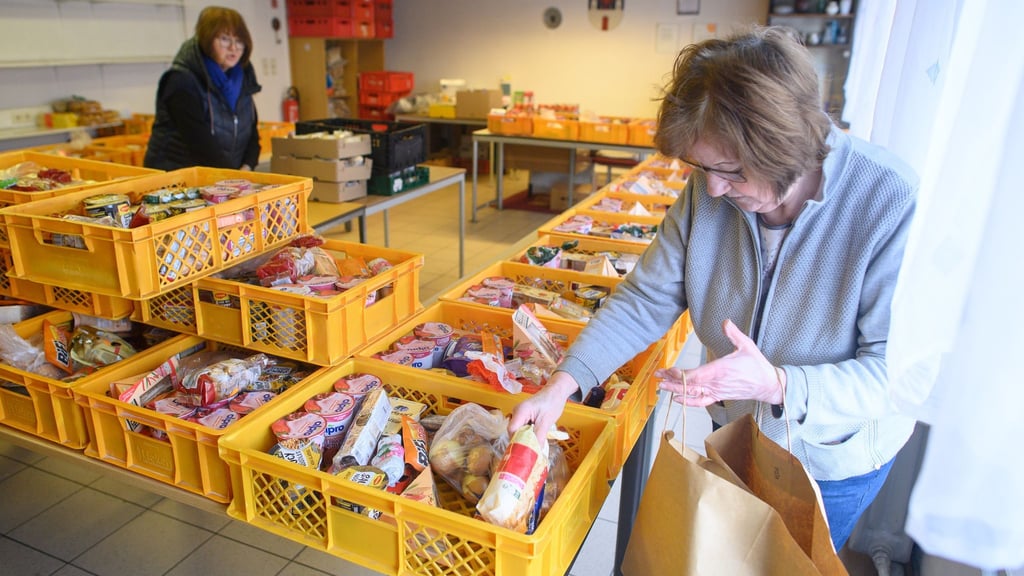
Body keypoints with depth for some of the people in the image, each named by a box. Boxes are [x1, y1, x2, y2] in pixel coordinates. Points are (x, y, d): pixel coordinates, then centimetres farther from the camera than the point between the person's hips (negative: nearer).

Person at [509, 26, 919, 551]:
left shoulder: (893, 203, -31)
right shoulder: (708, 190, -17)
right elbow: (647, 298, -12)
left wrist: (779, 386, -44)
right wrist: (563, 384, -22)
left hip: (833, 462, -4)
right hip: (737, 435, 4)